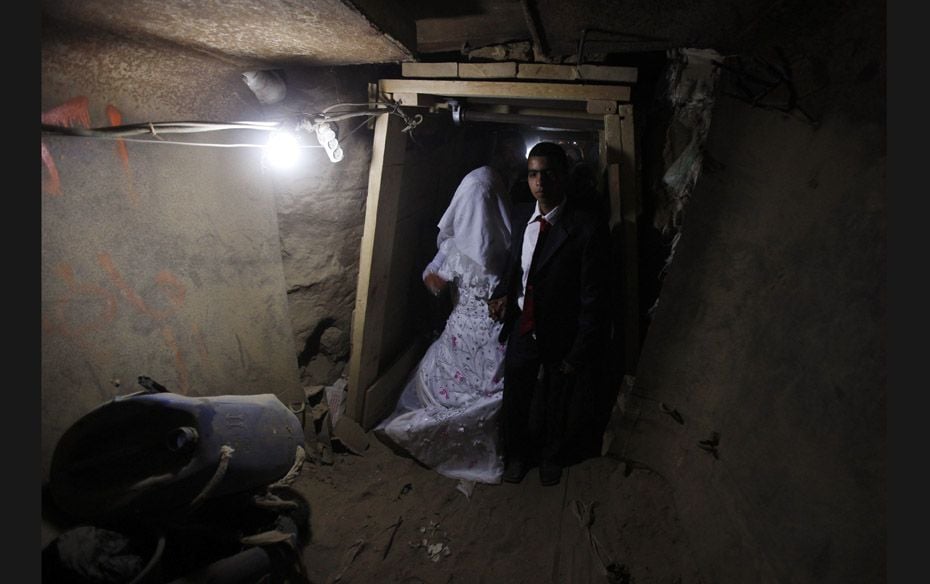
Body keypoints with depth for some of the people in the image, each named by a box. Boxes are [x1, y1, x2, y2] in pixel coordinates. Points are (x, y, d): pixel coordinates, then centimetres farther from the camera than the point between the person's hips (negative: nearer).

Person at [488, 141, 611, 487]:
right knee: (515, 397, 19)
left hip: (562, 334, -4)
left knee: (559, 405, 19)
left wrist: (578, 354, -15)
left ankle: (552, 458, 50)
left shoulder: (589, 227, -21)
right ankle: (517, 455, 48)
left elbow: (593, 298, -17)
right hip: (522, 328, 4)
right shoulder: (520, 217, -2)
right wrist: (502, 294, -6)